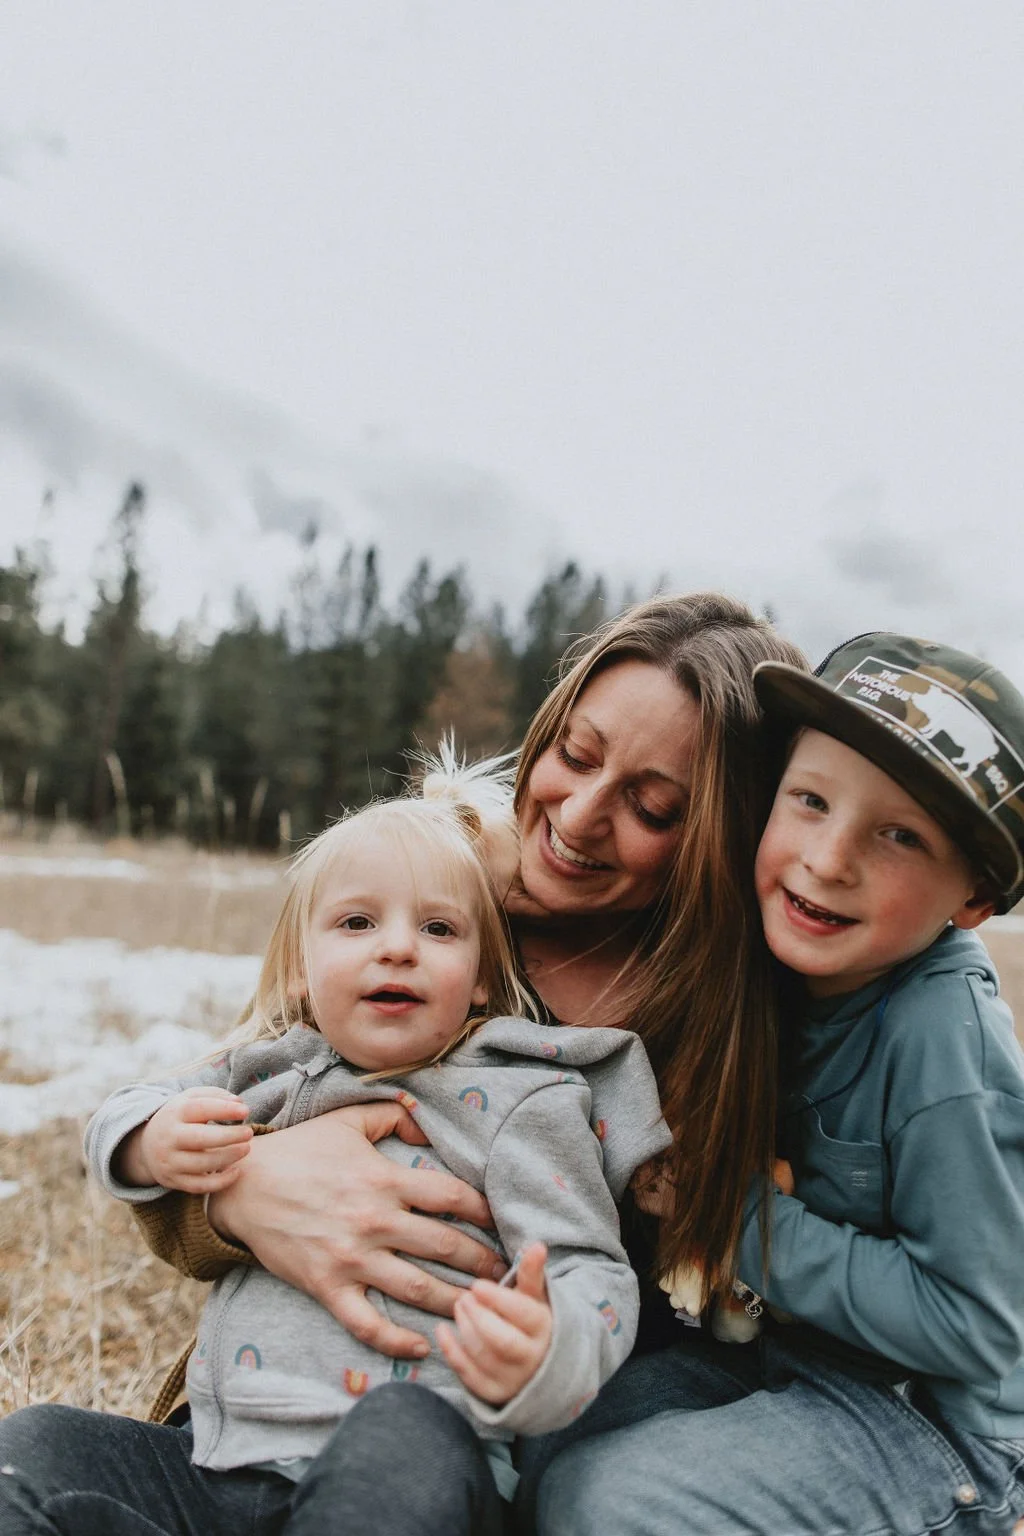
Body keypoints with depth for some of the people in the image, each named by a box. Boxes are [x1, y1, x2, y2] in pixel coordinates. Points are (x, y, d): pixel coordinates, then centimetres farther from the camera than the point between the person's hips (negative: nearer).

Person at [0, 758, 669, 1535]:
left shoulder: (516, 1099, -1)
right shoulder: (272, 1072, 14)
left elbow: (593, 1274, -7)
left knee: (405, 1440, -38)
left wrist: (543, 1359, -32)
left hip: (411, 1468, -6)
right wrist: (149, 1145, -2)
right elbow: (124, 1114, 25)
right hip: (220, 1467, 6)